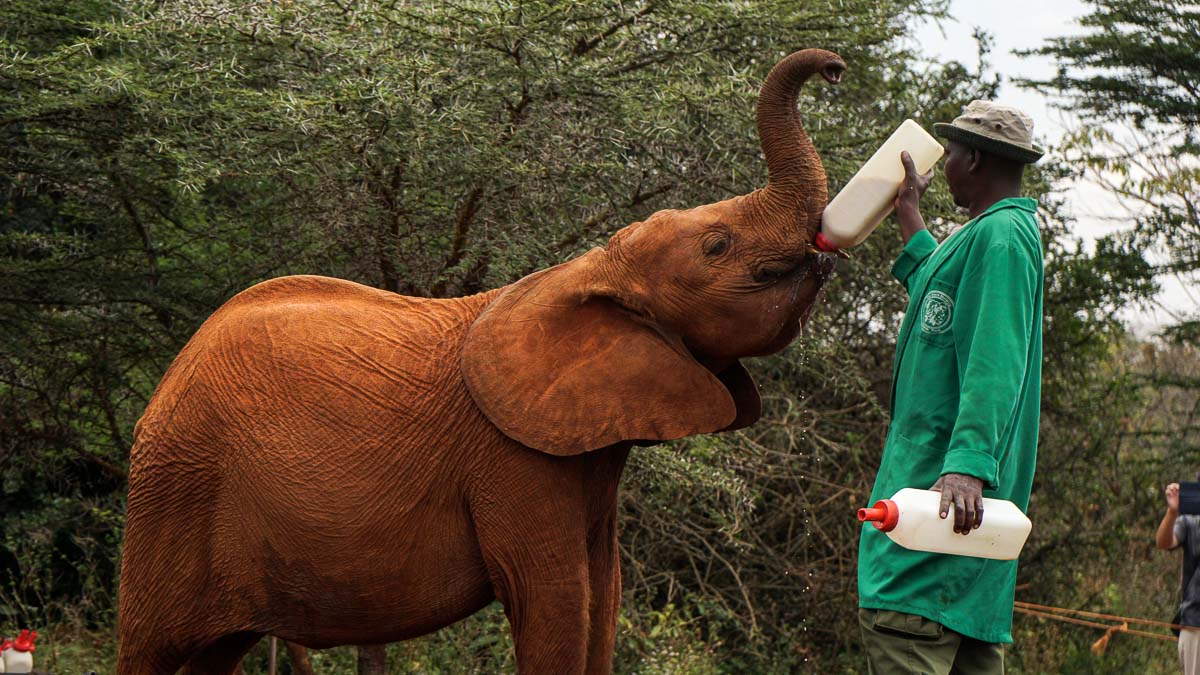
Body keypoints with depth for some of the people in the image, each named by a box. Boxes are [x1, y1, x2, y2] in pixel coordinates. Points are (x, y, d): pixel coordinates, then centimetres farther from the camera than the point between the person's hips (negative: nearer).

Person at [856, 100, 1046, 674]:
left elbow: (994, 362, -24)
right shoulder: (992, 233, 22)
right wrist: (909, 217, 54)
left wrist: (967, 466, -34)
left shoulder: (999, 235, -11)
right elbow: (941, 296, 45)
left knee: (900, 624, -20)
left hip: (946, 481, -11)